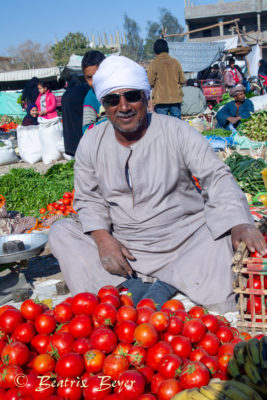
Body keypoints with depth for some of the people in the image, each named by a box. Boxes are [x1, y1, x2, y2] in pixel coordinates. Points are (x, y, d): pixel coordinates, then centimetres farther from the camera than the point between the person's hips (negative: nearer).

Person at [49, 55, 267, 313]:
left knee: (226, 230, -27)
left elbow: (217, 178, -12)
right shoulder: (91, 143, 1)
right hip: (124, 247, 2)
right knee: (60, 232, -13)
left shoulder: (177, 132, -7)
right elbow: (88, 199, 6)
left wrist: (240, 223, -31)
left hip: (185, 239, -2)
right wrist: (102, 237, -15)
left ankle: (166, 285, -25)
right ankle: (131, 286, -25)